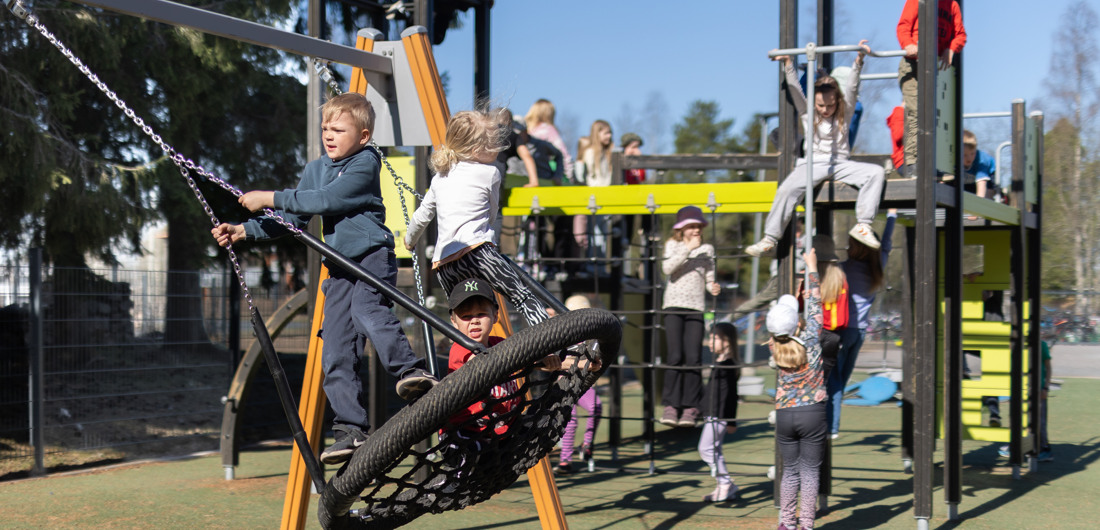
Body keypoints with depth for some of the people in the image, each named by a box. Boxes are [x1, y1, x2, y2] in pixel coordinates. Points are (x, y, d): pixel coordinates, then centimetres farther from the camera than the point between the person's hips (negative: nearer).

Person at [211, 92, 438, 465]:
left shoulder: (365, 165, -6)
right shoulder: (315, 170, 17)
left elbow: (326, 200, -18)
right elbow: (292, 218, 19)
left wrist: (271, 198, -15)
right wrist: (245, 230, 8)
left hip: (373, 255, -7)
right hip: (340, 266, 7)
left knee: (367, 309, -38)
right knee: (336, 353, -2)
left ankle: (410, 371, -35)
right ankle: (351, 428, 1)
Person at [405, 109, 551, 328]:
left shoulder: (440, 177, 22)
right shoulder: (491, 173, 8)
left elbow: (422, 216, 30)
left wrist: (409, 240, 50)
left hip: (443, 263, 6)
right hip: (476, 251, -6)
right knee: (523, 297, -7)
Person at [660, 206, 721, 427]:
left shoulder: (707, 249, 13)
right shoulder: (673, 245, 8)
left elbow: (709, 279, 14)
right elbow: (667, 268, -10)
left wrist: (713, 287, -8)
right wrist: (688, 249, -13)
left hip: (696, 308, 1)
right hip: (673, 306, -1)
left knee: (693, 357, -6)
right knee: (675, 356, -10)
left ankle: (690, 407, 2)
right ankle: (671, 405, -2)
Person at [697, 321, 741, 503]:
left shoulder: (728, 365, -16)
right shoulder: (719, 362, 13)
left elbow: (731, 394, -18)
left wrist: (731, 421, -19)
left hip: (719, 415, -10)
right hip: (713, 414, 10)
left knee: (706, 448, -10)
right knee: (714, 450, 12)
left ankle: (726, 484, -4)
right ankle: (724, 488, 18)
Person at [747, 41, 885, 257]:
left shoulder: (844, 113, 10)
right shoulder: (808, 114, 10)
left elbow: (852, 87, 0)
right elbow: (794, 89, 3)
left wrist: (859, 59, -11)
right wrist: (787, 63, -5)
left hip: (840, 164, 1)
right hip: (812, 164, -1)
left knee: (877, 172, -22)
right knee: (787, 189, -29)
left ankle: (862, 225, -24)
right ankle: (769, 239, -24)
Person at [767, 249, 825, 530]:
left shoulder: (774, 346, -1)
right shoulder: (809, 340, -9)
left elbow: (781, 315, 19)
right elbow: (814, 305, 2)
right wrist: (812, 267, 11)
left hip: (784, 414, 3)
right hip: (812, 412, -3)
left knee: (790, 470, 12)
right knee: (810, 470, 3)